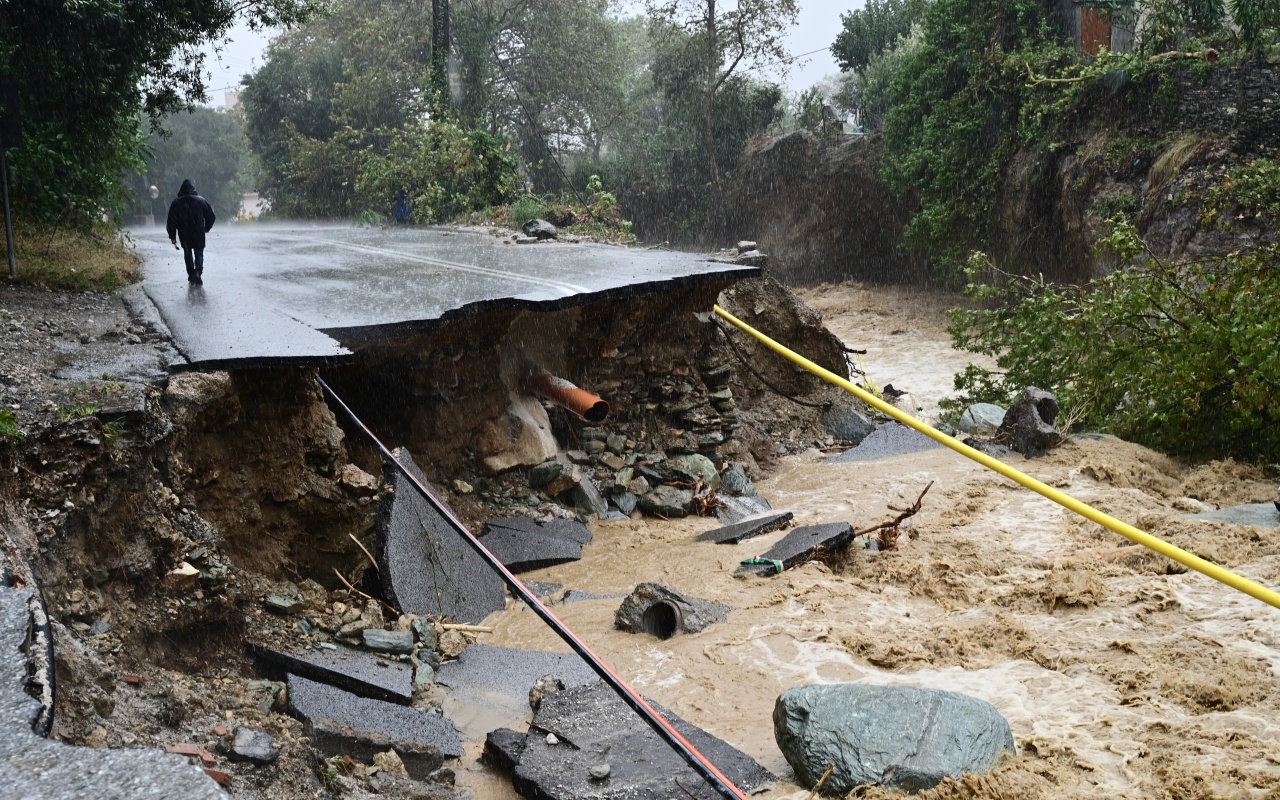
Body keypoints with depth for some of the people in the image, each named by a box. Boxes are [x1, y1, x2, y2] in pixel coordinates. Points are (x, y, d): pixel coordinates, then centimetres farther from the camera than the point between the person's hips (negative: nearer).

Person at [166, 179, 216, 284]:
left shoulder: (176, 203, 1)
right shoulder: (201, 200, 0)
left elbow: (171, 221, -1)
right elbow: (211, 216, 3)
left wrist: (172, 236, 5)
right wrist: (206, 228, 19)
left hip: (184, 234, 1)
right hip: (199, 233, -1)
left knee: (187, 253, 17)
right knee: (199, 252, 7)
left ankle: (191, 274, 17)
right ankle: (198, 272, -16)